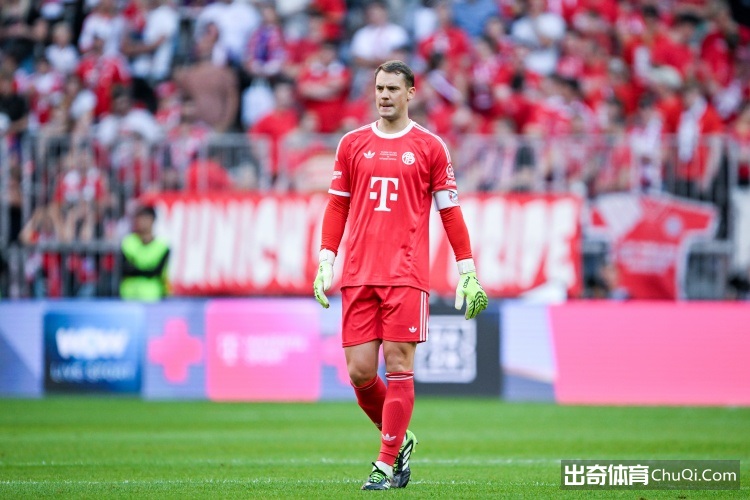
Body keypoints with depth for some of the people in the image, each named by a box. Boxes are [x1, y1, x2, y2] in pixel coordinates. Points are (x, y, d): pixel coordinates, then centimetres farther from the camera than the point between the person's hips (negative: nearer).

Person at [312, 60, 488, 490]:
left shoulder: (430, 147, 4)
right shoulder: (353, 144, 12)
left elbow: (450, 211, 6)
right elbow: (337, 207, 15)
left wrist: (468, 272, 2)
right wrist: (325, 264, 6)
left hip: (407, 274, -3)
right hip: (358, 276, 3)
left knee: (398, 366, -7)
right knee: (359, 371, -1)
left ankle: (388, 463, -2)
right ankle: (400, 438, 22)